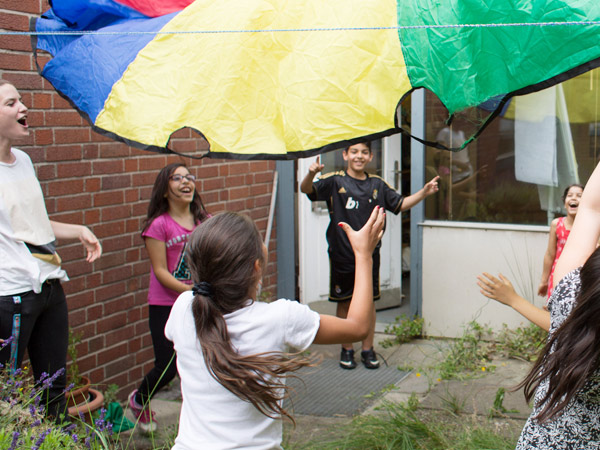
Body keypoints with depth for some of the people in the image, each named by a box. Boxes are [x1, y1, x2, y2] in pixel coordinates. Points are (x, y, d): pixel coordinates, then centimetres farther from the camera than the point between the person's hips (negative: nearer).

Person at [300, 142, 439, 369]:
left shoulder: (377, 184, 8)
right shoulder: (334, 181, -4)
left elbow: (401, 204, 13)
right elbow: (307, 190, -15)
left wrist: (424, 192, -1)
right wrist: (311, 174, -37)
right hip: (342, 255, -3)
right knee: (344, 303, 7)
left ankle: (368, 350, 22)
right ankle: (347, 349, 22)